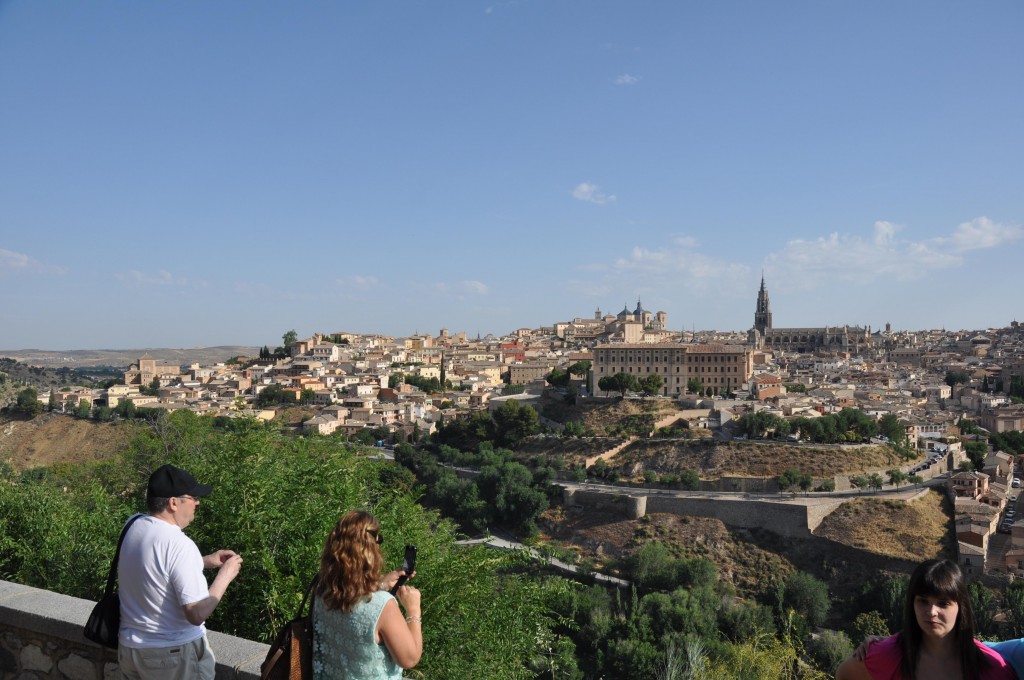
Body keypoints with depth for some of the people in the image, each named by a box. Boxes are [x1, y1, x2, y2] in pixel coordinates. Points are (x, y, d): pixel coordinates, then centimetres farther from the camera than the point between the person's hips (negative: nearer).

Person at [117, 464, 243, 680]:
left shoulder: (135, 527, -2)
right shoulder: (179, 545, -25)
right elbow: (197, 614, -25)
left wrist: (204, 561, 9)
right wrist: (224, 576, -12)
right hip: (175, 654, -7)